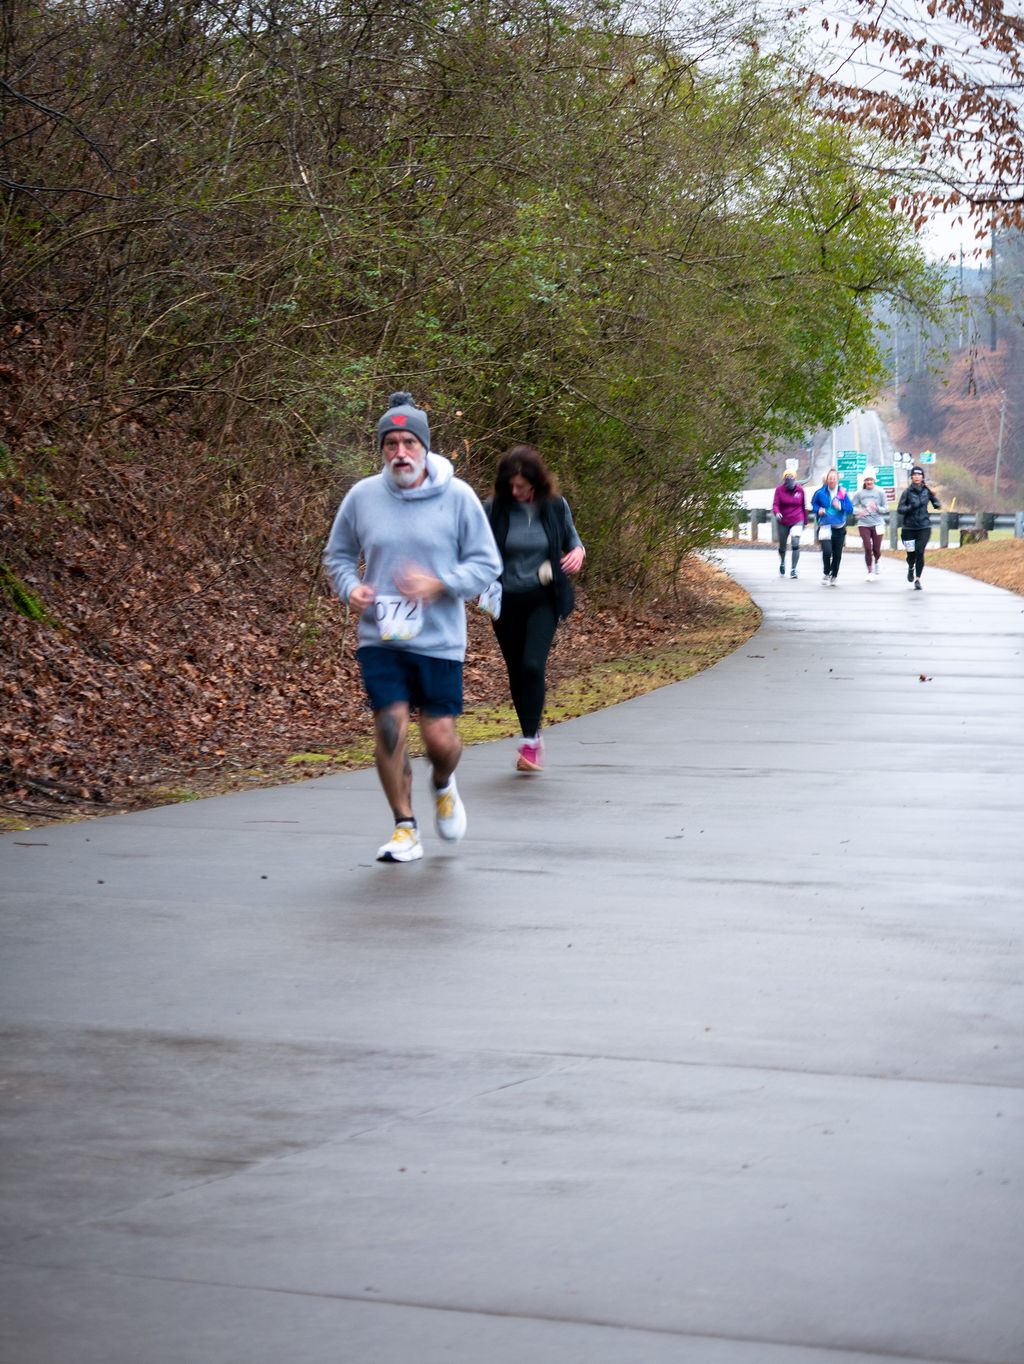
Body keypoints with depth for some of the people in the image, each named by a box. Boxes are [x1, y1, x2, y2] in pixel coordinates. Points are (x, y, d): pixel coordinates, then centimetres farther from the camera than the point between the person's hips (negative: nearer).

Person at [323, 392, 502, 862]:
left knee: (440, 738, -2)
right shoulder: (362, 497, 2)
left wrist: (440, 584, -16)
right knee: (389, 728, -8)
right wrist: (350, 588, -5)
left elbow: (486, 564, 0)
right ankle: (405, 828, 9)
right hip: (379, 641, 1)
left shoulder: (458, 497, -3)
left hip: (439, 641, -1)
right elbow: (337, 555, 16)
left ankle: (443, 786, 35)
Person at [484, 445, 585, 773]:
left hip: (543, 599, -1)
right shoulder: (494, 508, -5)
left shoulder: (555, 506, -3)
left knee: (532, 666, -18)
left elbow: (571, 537, 15)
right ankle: (532, 736, 27)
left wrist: (578, 551, -9)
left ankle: (530, 742, -12)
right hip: (506, 601, 1)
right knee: (516, 672, 9)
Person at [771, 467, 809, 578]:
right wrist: (777, 513, -32)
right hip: (783, 522, 1)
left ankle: (793, 569, -13)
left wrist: (805, 522, 15)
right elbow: (775, 504, -10)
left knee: (795, 544, -19)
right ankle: (782, 563, 43)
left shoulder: (800, 490, 1)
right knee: (782, 546, 12)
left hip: (797, 521, -1)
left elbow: (803, 506, 10)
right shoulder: (779, 490, -4)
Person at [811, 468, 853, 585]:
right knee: (826, 550, -20)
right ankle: (826, 574, 0)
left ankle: (833, 576, 27)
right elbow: (813, 504, 17)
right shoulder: (821, 493, 0)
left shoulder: (843, 493, 0)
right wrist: (818, 510, -4)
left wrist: (840, 507, -16)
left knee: (837, 554, 8)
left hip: (839, 527, 2)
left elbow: (850, 509, 1)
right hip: (825, 526, -2)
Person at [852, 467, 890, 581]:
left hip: (877, 523, 0)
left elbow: (886, 508, 3)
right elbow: (853, 507, 6)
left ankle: (877, 561, 39)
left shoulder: (880, 492, 0)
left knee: (876, 549, 3)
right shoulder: (859, 493, 2)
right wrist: (859, 512, -14)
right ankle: (870, 571, 8)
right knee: (868, 548, -8)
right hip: (863, 524, 0)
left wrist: (877, 508, -16)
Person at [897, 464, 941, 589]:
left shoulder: (927, 490, 3)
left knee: (920, 552, -12)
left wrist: (937, 504, -6)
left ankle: (917, 579, -3)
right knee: (911, 553, 5)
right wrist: (911, 507, -22)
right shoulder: (907, 491, -2)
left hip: (924, 527, 0)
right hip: (909, 527, 0)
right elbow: (900, 509, -5)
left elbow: (936, 502, 17)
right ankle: (911, 568, 41)